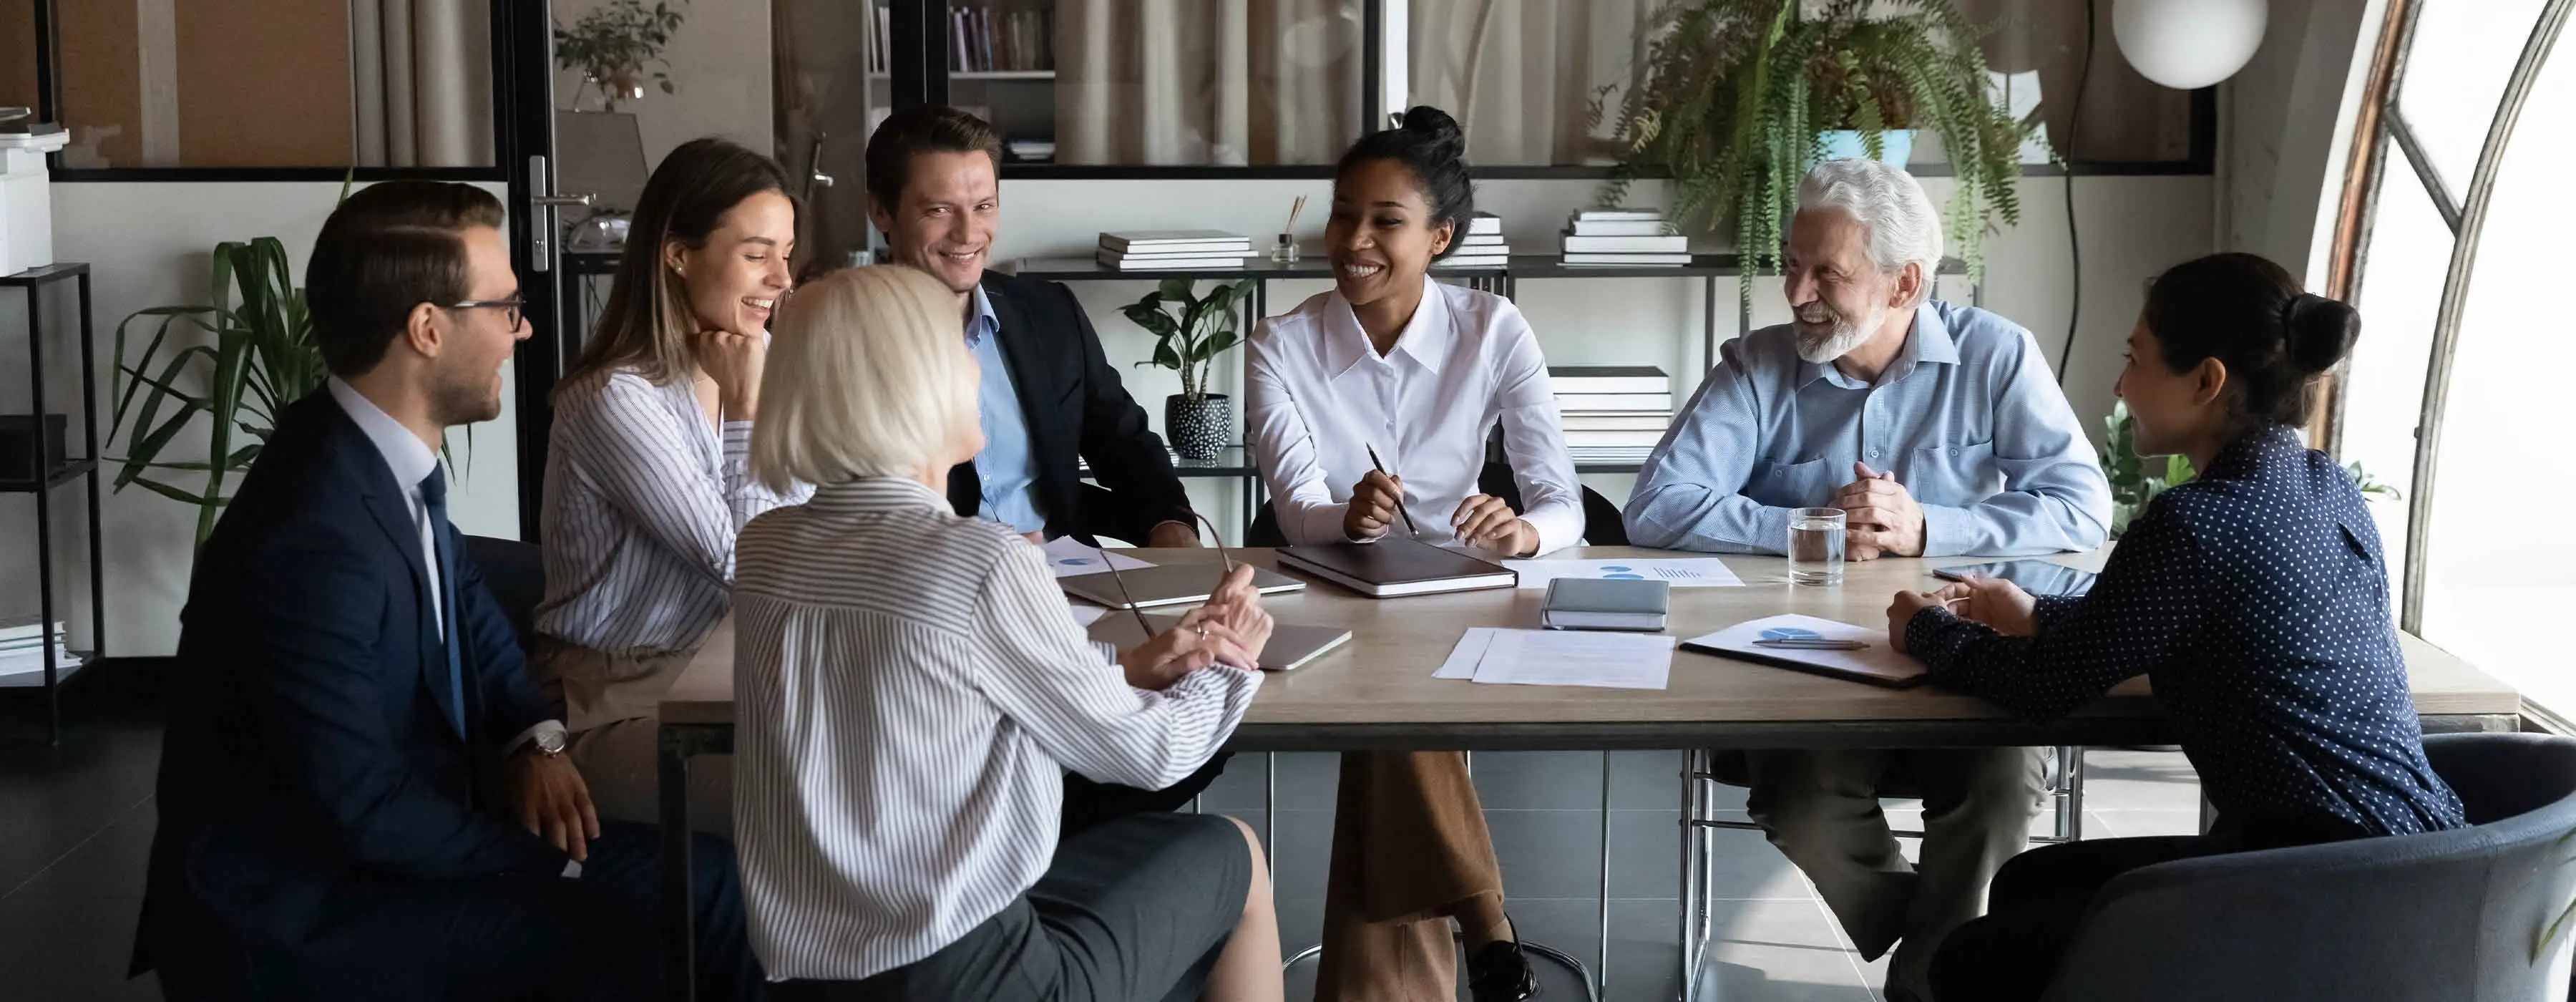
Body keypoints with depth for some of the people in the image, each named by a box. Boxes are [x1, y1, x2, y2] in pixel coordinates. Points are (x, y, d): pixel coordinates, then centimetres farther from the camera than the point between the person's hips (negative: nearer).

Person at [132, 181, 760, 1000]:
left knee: (697, 876, 5)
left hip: (376, 834, 9)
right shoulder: (314, 543, -28)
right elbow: (366, 814, -24)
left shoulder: (391, 452, -2)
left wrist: (533, 736, 1)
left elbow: (464, 603, 17)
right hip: (288, 918, -9)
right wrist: (553, 854, -11)